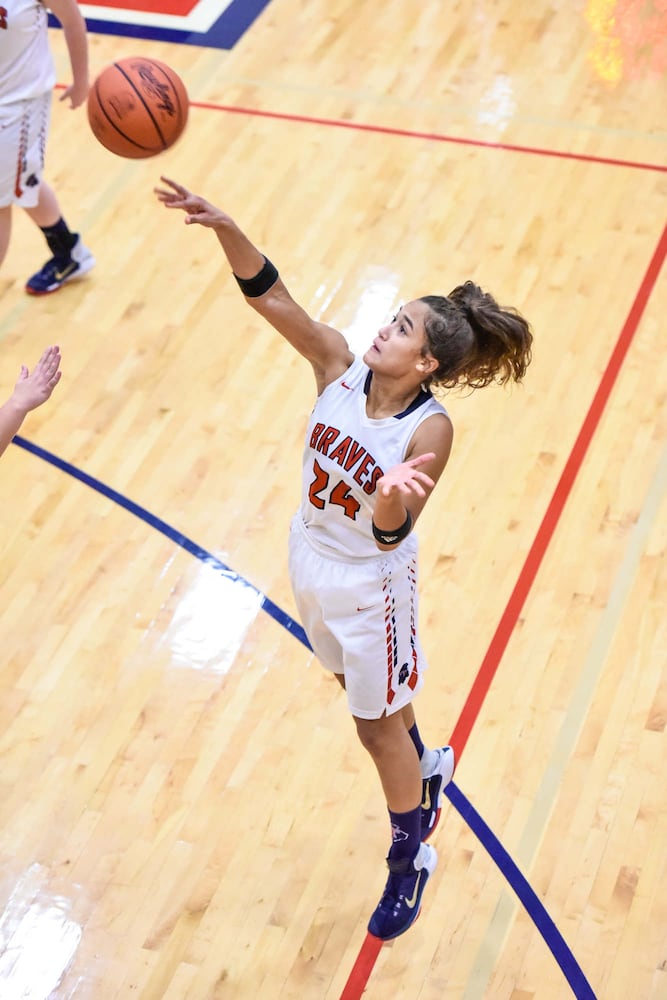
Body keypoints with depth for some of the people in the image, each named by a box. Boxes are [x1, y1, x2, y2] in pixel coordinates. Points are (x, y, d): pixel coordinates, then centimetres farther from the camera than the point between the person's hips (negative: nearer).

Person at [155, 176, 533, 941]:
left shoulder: (430, 429, -28)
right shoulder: (339, 366, -16)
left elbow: (391, 533, -32)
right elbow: (269, 295, -24)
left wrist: (393, 498, -55)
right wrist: (221, 224, -39)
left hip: (369, 584, -6)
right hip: (311, 560, 6)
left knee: (376, 725, 12)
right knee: (365, 692, 29)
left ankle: (410, 859, 36)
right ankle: (426, 769, 59)